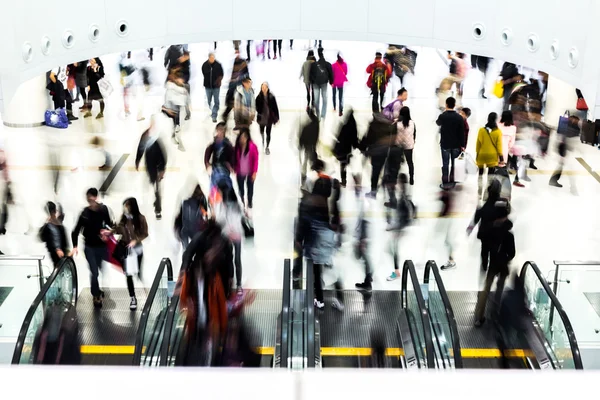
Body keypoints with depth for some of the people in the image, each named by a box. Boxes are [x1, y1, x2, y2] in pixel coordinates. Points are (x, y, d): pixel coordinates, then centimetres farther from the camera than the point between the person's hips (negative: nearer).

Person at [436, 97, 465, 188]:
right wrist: (462, 145, 1)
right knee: (454, 163, 12)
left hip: (445, 144, -2)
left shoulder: (442, 116, -11)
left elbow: (438, 123, 14)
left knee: (445, 164, 4)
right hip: (456, 144, 2)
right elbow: (462, 132, -6)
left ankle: (445, 182, 4)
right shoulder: (459, 117, -7)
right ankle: (452, 181, 16)